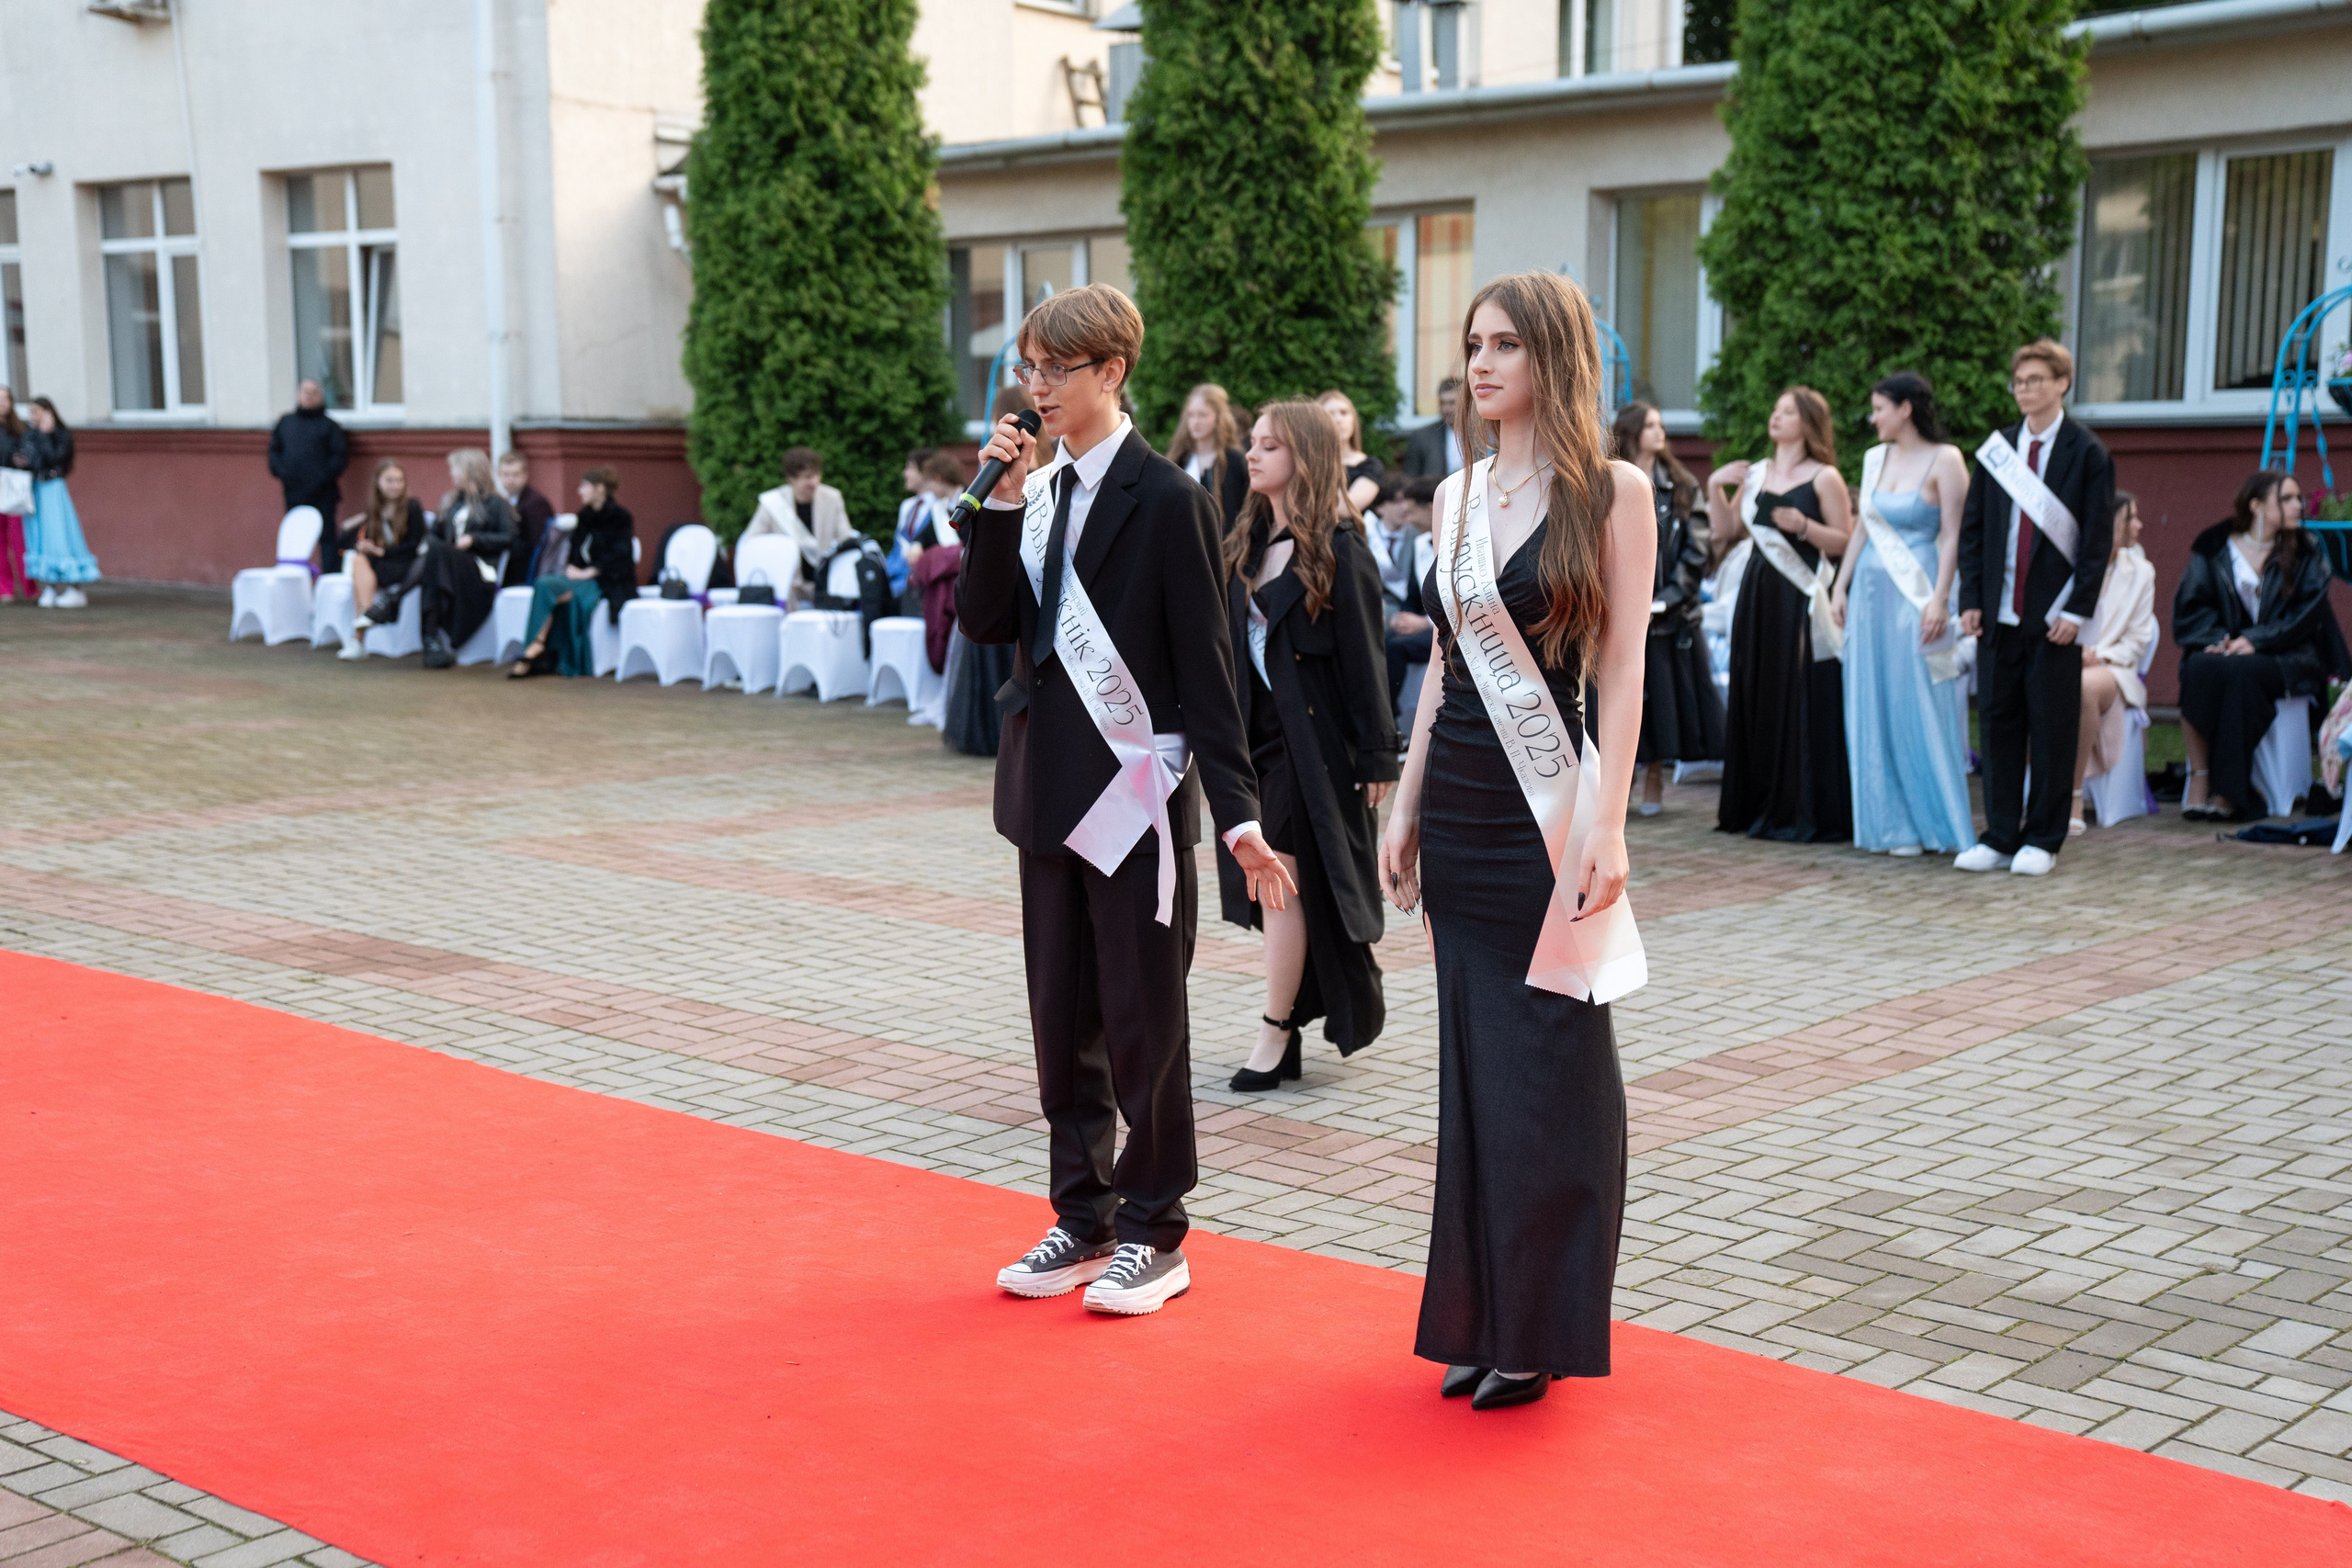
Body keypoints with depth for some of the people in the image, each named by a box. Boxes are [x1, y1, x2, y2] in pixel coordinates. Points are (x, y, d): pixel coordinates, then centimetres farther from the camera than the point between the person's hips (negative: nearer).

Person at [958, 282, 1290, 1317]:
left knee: (1142, 1020, 3)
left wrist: (1238, 812, -15)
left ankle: (1154, 1234, 15)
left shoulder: (1166, 499, -10)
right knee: (1062, 1017, 13)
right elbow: (983, 621, 1)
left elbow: (1205, 664, -11)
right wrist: (1003, 504, -9)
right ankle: (1084, 1219, 26)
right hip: (1050, 789, 7)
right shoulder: (1037, 490, 9)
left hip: (1137, 793, -7)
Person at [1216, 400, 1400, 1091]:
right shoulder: (1248, 542, 11)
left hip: (1312, 736, -7)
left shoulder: (1337, 547, -9)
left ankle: (1277, 1033, 0)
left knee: (1285, 877, -7)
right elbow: (1229, 639, 12)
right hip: (1257, 731, 7)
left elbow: (1363, 652, -10)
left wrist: (1376, 755, -11)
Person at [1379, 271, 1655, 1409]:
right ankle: (1478, 1316, 21)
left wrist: (1606, 823, -16)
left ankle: (1541, 1330, 12)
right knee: (1473, 1057, 11)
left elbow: (1621, 666, -10)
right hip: (1458, 799, 6)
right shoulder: (1457, 494, 11)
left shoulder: (1610, 492, -6)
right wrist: (1406, 804, 12)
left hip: (1548, 802, -6)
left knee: (1550, 1064, 0)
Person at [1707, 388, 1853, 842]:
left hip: (1800, 599, -6)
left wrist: (1803, 526, -20)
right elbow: (1726, 525, 17)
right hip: (1758, 594, 6)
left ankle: (1805, 813, 0)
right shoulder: (1756, 473, 13)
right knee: (1756, 698, 9)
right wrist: (1715, 487, 3)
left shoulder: (1824, 478, -4)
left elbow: (1844, 541, -6)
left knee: (1800, 702, -6)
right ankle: (1760, 805, 18)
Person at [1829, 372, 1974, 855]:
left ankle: (1934, 822, 6)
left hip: (1916, 595, -6)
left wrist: (1939, 599, -19)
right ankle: (1890, 822, 13)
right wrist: (1841, 586, 11)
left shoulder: (1944, 460, -6)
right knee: (1874, 711, 6)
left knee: (1920, 708, -3)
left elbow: (1953, 535, -11)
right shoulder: (1875, 458, 12)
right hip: (1871, 593, 6)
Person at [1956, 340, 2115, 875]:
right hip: (2000, 613, 4)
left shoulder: (2087, 453, -1)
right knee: (1997, 722, 6)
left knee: (2051, 728, 2)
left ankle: (2043, 840, 10)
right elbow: (1972, 528, 10)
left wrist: (2077, 610, -11)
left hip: (2053, 614, -4)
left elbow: (2097, 538, -4)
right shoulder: (1995, 448, 10)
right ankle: (2000, 837, 14)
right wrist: (1971, 599, 2)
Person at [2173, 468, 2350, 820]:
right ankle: (2199, 778, -31)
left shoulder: (2305, 552, 6)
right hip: (2225, 649, 1)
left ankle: (2228, 789, -32)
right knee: (2198, 669, -35)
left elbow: (2306, 613, -2)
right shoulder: (2214, 548, 7)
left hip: (2282, 656, -1)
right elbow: (2188, 606, 4)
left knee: (2238, 672, -36)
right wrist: (2218, 639, -14)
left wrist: (2255, 640, -15)